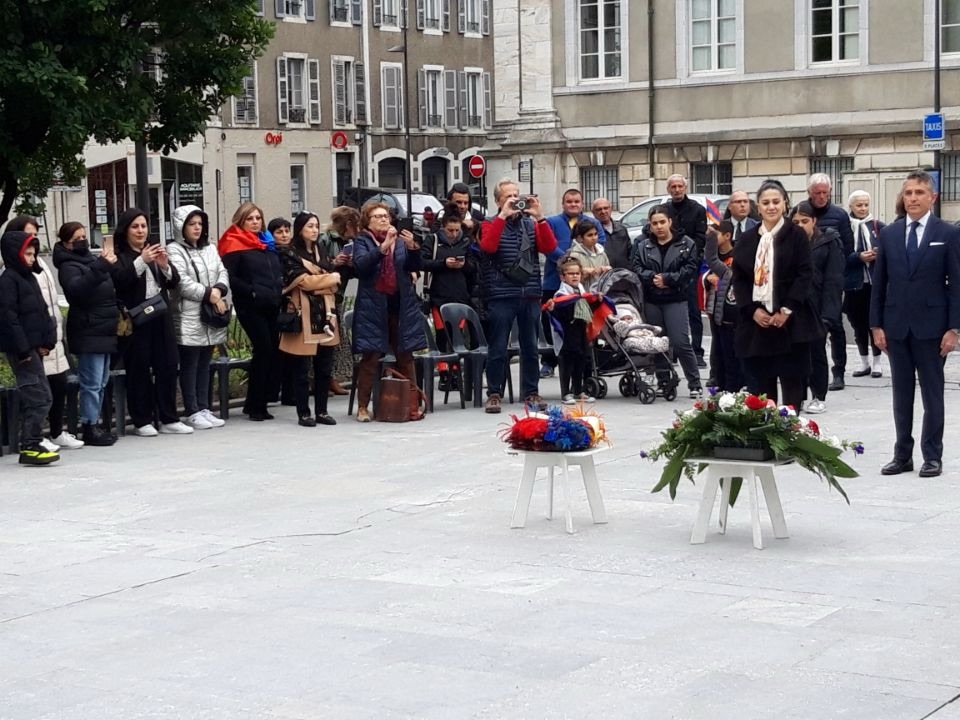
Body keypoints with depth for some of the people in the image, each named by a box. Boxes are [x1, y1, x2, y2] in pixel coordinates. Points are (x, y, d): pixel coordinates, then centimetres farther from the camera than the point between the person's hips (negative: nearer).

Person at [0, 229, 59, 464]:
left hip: (33, 346, 9)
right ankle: (30, 447, -10)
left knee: (34, 398, 11)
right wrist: (22, 348, -19)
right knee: (40, 397, -12)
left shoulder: (29, 277, 17)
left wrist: (47, 341, 7)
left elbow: (42, 311, 19)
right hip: (21, 349, -9)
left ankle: (30, 444, 17)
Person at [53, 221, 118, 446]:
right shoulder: (69, 266, -8)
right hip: (87, 332, -9)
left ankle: (95, 424, 19)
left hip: (104, 331, 9)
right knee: (92, 383, -8)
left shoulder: (90, 259, 17)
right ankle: (89, 428, -4)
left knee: (101, 382, 12)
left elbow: (109, 290, 28)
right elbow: (77, 288, -31)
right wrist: (101, 266, -36)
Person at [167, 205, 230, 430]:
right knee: (190, 365, -1)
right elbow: (182, 283, -15)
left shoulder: (210, 249, 16)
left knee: (205, 364, 11)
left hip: (211, 318, 7)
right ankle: (193, 412, 2)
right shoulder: (174, 251, -5)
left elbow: (223, 272, 9)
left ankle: (204, 408, 17)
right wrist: (209, 295, -15)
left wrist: (219, 290, -12)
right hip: (188, 317, -6)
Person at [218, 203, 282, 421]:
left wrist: (278, 292, 13)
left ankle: (255, 403, 12)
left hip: (271, 305, 7)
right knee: (264, 349, -13)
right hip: (250, 307, -7)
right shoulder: (235, 244, -3)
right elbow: (229, 276, -12)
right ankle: (256, 406, -4)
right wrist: (251, 292, -16)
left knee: (274, 350, 2)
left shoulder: (267, 242, 20)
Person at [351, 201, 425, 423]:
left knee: (406, 356, 6)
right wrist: (384, 246, -26)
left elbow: (416, 267, 4)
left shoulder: (400, 240, 12)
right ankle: (362, 407, 2)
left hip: (401, 305, 3)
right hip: (373, 306, -3)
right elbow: (361, 265, -16)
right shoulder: (362, 241, 2)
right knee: (370, 358, -3)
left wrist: (412, 247, -15)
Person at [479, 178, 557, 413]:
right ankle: (494, 394, 4)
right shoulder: (492, 224, 5)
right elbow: (487, 247, -16)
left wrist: (540, 218, -9)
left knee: (530, 347, 8)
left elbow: (550, 248, -1)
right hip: (501, 296, -3)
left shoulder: (531, 224, 13)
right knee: (498, 348, -2)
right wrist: (503, 216, -17)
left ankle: (531, 392, 15)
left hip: (530, 295, 3)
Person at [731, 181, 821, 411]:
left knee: (793, 383, 0)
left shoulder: (796, 236, 0)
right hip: (755, 321, 3)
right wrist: (752, 310, -6)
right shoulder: (747, 239, 11)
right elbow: (738, 278, 7)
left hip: (790, 321, -3)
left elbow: (804, 275, -5)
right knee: (760, 386, 4)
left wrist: (786, 310, -14)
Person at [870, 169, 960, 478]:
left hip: (931, 326, -3)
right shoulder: (888, 234, 6)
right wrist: (876, 325, 3)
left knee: (932, 394, 4)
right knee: (901, 394, 8)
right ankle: (902, 455, 15)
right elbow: (879, 284, 8)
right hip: (896, 326, 3)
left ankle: (932, 456, 12)